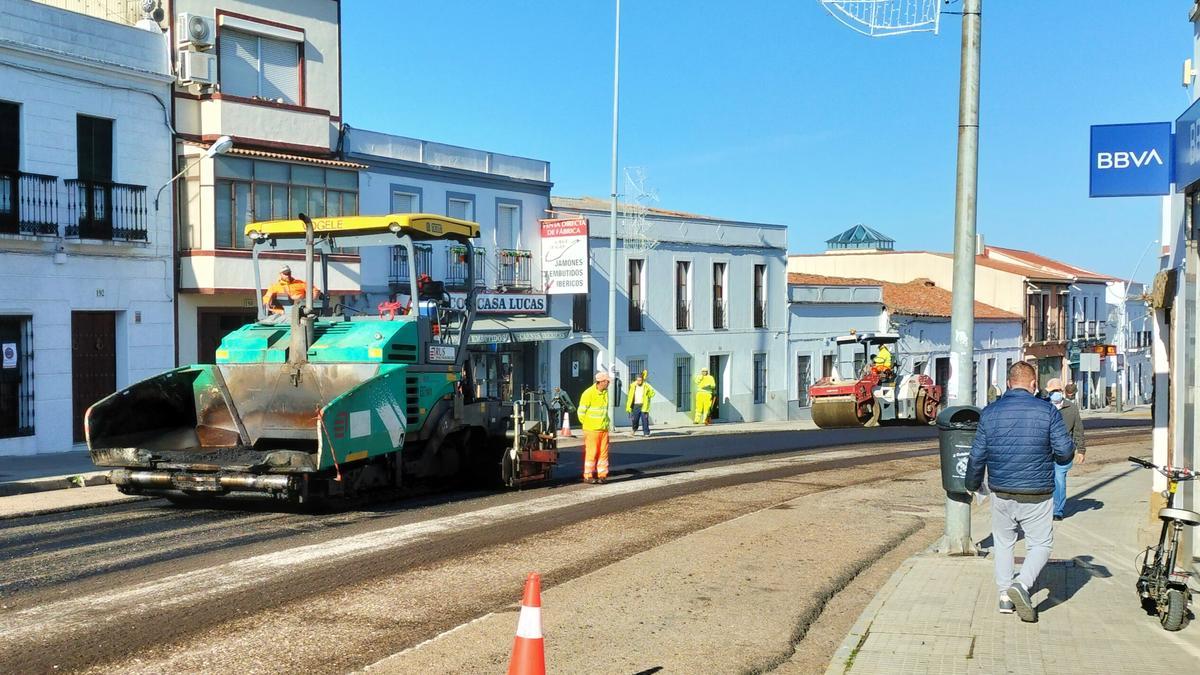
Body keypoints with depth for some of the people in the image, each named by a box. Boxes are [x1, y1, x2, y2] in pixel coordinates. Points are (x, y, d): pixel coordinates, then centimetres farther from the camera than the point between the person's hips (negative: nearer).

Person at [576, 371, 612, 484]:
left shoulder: (605, 393, 10)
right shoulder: (588, 393, -12)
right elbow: (581, 412, -8)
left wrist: (606, 423, 15)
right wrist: (587, 424, 0)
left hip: (604, 429, 6)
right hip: (591, 430, -6)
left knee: (603, 452, 5)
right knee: (591, 453, -2)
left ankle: (602, 475, 11)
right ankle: (588, 476, 5)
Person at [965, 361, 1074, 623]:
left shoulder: (990, 412, -1)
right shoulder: (1048, 411, -8)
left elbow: (977, 455, 3)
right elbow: (1065, 452, -9)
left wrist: (973, 484, 19)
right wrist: (1051, 454, 15)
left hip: (1001, 493, 3)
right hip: (1037, 494, -2)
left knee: (1003, 542, 19)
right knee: (1040, 544, 8)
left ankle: (1005, 596, 17)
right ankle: (1022, 584, -15)